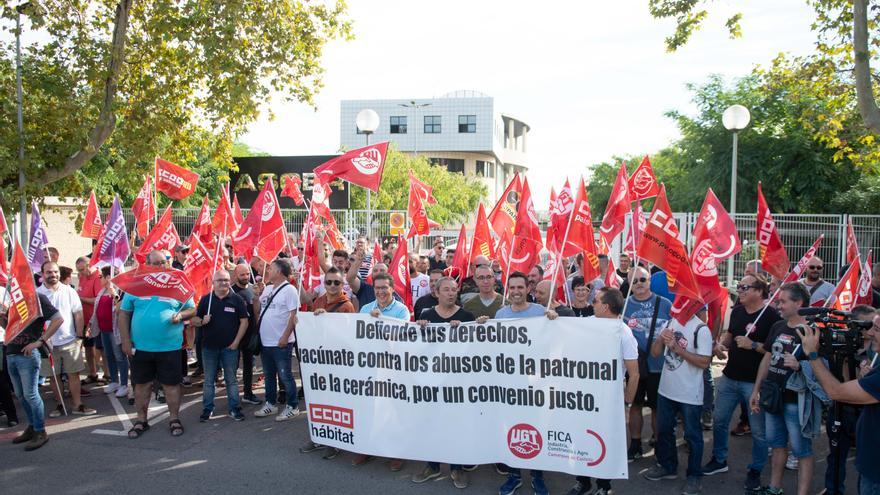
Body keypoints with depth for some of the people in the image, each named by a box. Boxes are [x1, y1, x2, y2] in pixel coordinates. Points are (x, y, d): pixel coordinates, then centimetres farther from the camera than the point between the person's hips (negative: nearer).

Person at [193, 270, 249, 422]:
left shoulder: (237, 299, -2)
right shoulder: (206, 300, 5)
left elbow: (244, 321, -2)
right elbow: (195, 320, 9)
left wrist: (236, 342, -8)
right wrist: (202, 321, -15)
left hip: (230, 346, -2)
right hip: (209, 346, 2)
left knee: (231, 379, 6)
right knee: (208, 380, 10)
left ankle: (234, 409, 13)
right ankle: (207, 409, 20)